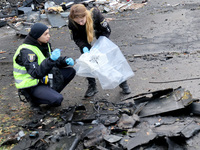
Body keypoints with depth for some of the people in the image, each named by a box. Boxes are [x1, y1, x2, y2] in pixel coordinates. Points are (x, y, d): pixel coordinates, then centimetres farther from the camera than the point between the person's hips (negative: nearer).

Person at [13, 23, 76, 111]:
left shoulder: (44, 44, 0)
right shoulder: (26, 51, -26)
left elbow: (55, 61, 11)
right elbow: (37, 74, -34)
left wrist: (65, 61, -10)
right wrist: (51, 60, -42)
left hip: (43, 78, 8)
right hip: (31, 86, -8)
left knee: (71, 71, -1)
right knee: (57, 100, -28)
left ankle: (52, 93, 6)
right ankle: (33, 99, -1)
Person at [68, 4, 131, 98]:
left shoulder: (95, 13, -40)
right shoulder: (71, 21, -34)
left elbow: (107, 30, -26)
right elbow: (76, 38, -19)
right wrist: (84, 47, -36)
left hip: (99, 32, -1)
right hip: (84, 36, 1)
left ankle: (122, 82, 12)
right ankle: (92, 87, 5)